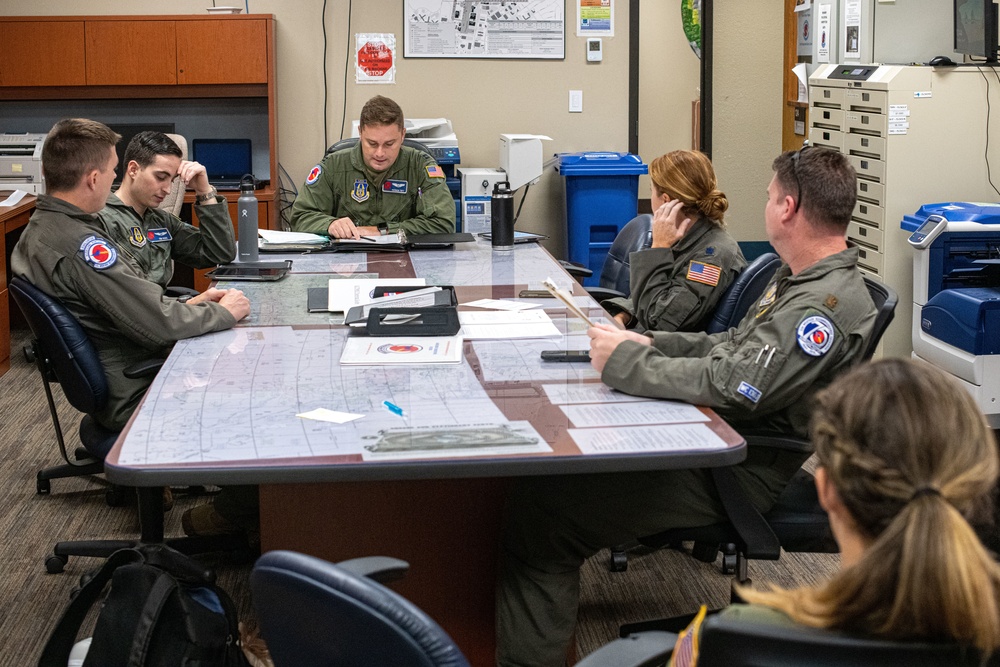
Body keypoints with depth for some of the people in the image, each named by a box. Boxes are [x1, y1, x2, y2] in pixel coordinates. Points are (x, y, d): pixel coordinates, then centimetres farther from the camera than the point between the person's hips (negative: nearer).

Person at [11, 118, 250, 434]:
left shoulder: (38, 229, 5)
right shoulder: (81, 245, -27)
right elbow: (159, 325, -25)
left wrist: (189, 305, 8)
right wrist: (224, 312, -9)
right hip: (135, 396, -10)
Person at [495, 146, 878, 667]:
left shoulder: (830, 303, -21)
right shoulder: (802, 277, 14)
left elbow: (733, 387, -27)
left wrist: (624, 363, -17)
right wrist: (650, 345, 10)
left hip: (740, 470, -11)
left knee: (537, 510, -20)